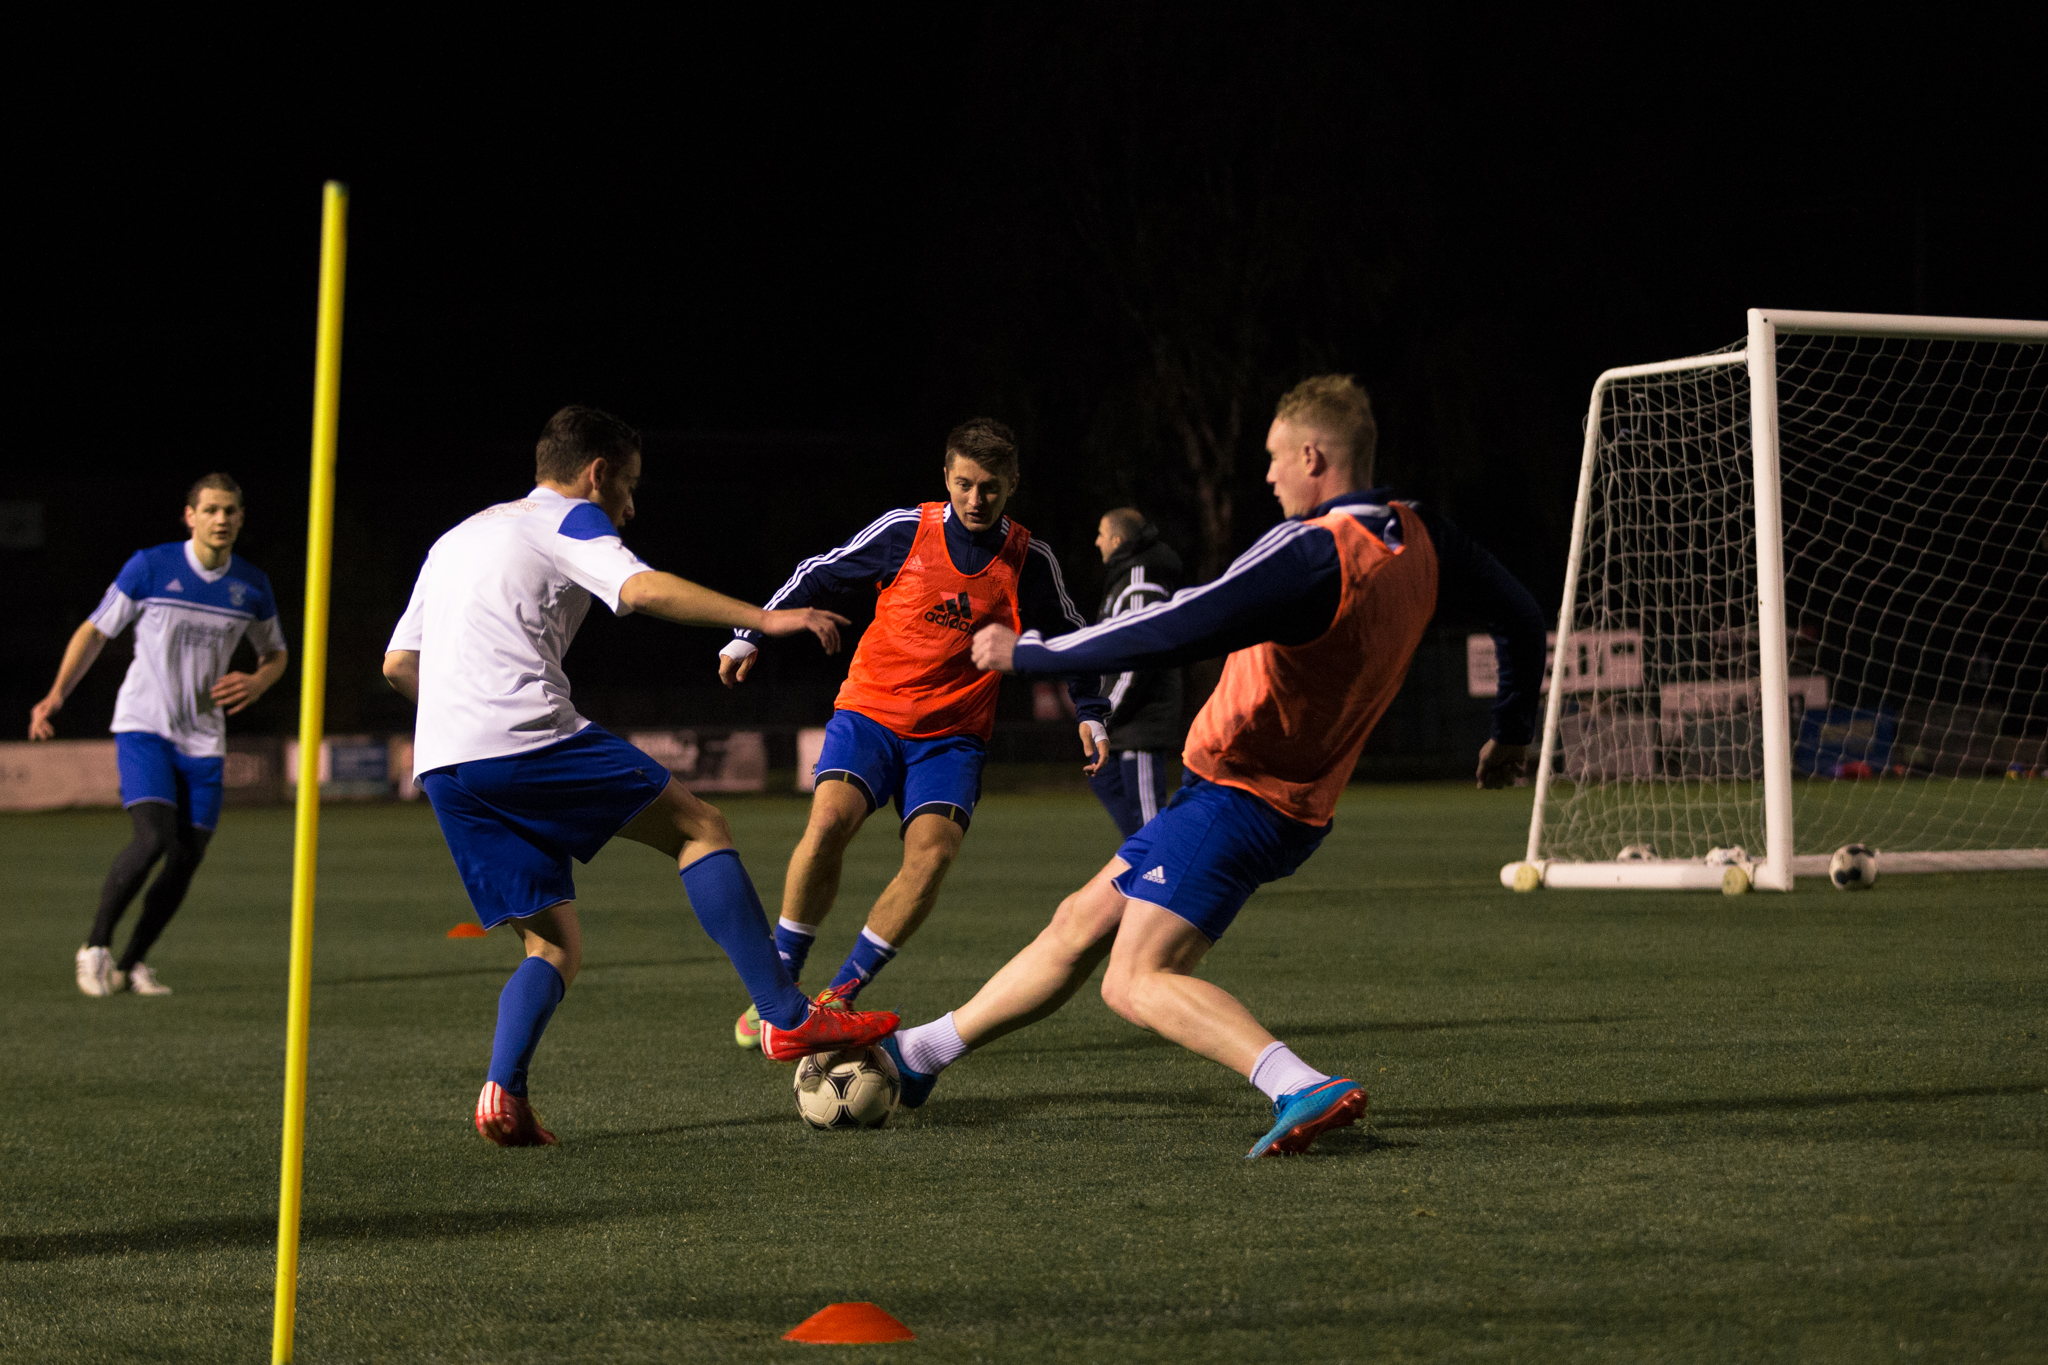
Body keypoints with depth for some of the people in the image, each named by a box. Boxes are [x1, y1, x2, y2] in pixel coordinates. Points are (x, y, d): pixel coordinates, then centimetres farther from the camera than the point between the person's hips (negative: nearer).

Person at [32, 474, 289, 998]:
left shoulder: (252, 586, 4)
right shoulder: (149, 567, -7)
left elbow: (276, 653, 19)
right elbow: (96, 630, 1)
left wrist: (257, 683, -4)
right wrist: (57, 694, -11)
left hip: (203, 738, 4)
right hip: (143, 725, -4)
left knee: (186, 860, -1)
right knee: (153, 838, -22)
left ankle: (132, 961, 16)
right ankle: (95, 946, -6)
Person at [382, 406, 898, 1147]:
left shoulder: (457, 538, 30)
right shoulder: (570, 519, 7)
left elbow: (398, 664, 28)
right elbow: (642, 589, -13)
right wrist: (764, 619, -17)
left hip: (443, 770, 7)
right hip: (528, 738, -7)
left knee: (554, 948, 12)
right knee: (700, 827, 4)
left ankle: (503, 1092, -12)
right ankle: (786, 1017, -4)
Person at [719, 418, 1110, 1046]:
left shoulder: (1030, 562, -3)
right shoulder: (906, 530, -7)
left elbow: (1071, 640, 15)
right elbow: (817, 574, 6)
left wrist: (1091, 714, 5)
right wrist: (749, 634, 4)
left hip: (953, 736, 1)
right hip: (869, 711, -1)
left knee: (933, 851, -23)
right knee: (829, 822, -26)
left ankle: (837, 997, -11)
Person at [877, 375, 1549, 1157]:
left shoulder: (1315, 554, -23)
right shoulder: (1420, 540, 5)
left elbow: (1178, 631, -28)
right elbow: (1520, 617, 18)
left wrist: (1026, 653, -18)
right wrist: (1512, 732, 35)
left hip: (1236, 793, -10)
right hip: (1297, 805, 10)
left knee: (1137, 984, -14)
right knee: (1080, 923, 18)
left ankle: (1305, 1089, -31)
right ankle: (917, 1055, 29)